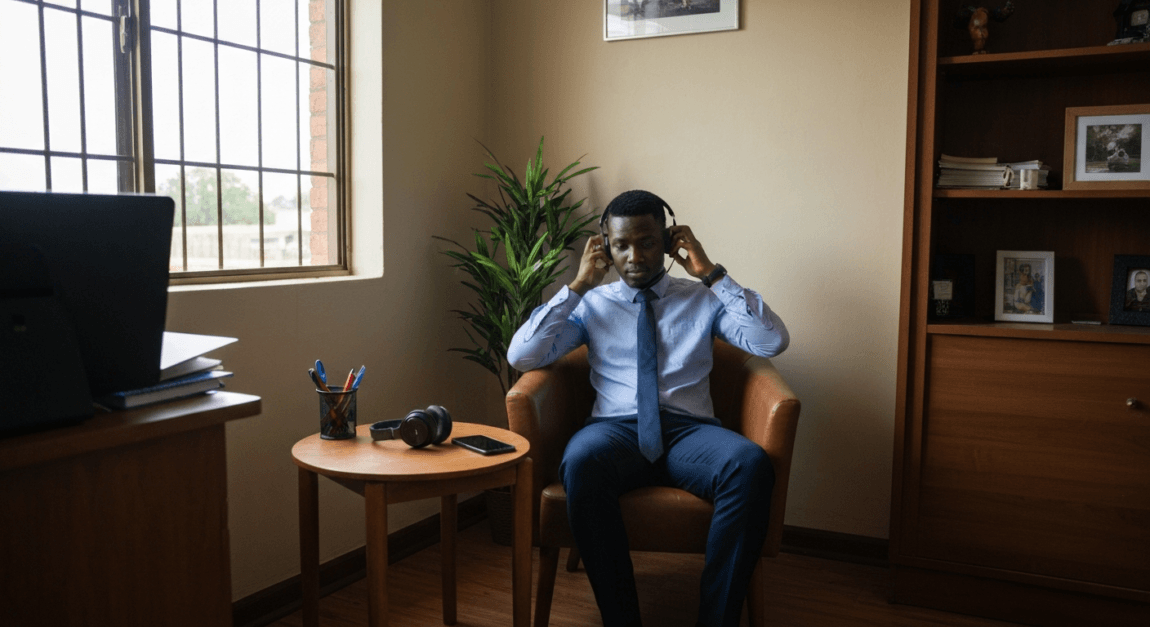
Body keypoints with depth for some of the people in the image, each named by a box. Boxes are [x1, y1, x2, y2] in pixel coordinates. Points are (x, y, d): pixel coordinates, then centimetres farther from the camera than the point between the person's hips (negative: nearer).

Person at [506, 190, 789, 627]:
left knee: (751, 464, -33)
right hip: (617, 428, 0)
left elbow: (773, 342, 0)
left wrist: (711, 273, -1)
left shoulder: (704, 300, 17)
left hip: (690, 431, 1)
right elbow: (521, 356, 4)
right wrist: (578, 285, 1)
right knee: (581, 459, -37)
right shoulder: (592, 304, 17)